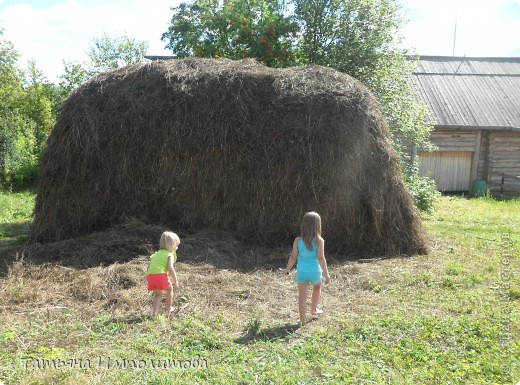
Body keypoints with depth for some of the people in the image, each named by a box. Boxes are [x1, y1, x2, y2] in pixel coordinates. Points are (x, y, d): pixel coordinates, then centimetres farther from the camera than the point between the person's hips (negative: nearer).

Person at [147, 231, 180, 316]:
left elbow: (148, 269, 25)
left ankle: (155, 311, 12)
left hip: (150, 276, 5)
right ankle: (168, 307, 34)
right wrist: (175, 281, -3)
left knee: (158, 293, 26)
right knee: (169, 289, 24)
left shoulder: (155, 255, 28)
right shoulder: (170, 255, 8)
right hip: (161, 275, -5)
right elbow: (170, 268, -8)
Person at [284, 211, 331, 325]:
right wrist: (326, 274, -8)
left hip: (302, 272, 0)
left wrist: (287, 269, 11)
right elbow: (321, 258, -14)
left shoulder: (298, 240, -5)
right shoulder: (319, 240, -10)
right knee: (317, 288, 30)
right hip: (315, 271, 0)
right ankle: (314, 309, 43)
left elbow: (293, 257, -4)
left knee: (302, 296, 8)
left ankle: (303, 320, 8)